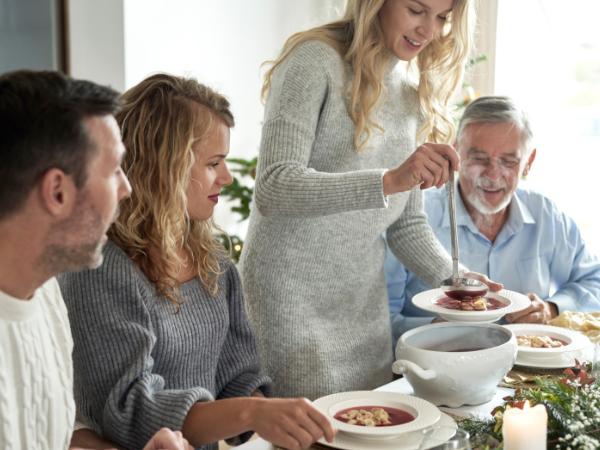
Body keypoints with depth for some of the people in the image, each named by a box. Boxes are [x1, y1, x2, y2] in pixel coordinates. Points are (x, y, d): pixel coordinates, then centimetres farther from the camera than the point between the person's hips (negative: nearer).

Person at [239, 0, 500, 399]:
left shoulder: (414, 98, 10)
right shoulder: (315, 61, -12)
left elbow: (406, 224, 15)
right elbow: (273, 189, -24)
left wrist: (456, 278, -3)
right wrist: (389, 181, -34)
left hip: (365, 300, 7)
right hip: (290, 290, -7)